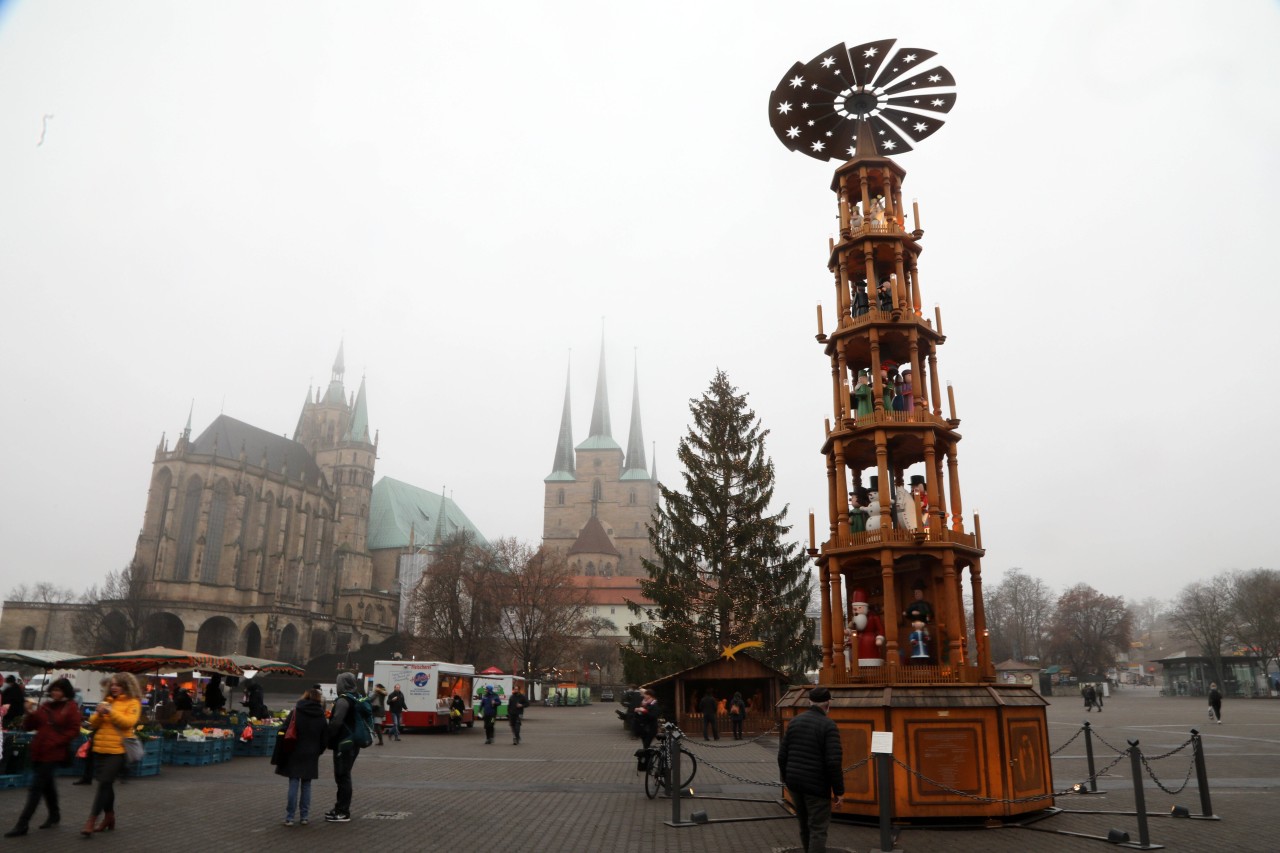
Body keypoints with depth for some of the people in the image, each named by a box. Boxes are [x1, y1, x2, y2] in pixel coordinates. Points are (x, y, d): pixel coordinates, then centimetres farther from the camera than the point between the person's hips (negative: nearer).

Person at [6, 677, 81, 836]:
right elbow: (28, 727, 10)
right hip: (38, 751, 6)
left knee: (36, 787, -7)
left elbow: (74, 730, -8)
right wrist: (30, 713, -7)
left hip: (54, 753, -6)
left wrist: (56, 742, -16)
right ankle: (54, 814, 35)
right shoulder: (44, 705, 11)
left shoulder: (71, 707, -4)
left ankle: (22, 824, -3)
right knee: (46, 784, 18)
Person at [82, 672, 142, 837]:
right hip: (100, 749, 6)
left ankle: (91, 822, -8)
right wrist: (99, 714, -9)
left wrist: (111, 711, -22)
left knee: (104, 783, -10)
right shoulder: (106, 701, 14)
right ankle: (109, 817, 25)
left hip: (117, 751, -6)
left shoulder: (133, 703, -3)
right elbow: (93, 724, 12)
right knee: (106, 784, 13)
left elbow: (128, 722, -17)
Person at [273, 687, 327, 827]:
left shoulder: (296, 712, -8)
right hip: (311, 756, 2)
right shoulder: (321, 716, 2)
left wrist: (280, 755, -2)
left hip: (295, 754, -2)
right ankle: (304, 816, 11)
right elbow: (324, 738, 5)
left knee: (294, 785, 2)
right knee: (306, 785, 9)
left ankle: (289, 817, 3)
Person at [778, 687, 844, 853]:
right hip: (817, 786, -6)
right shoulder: (828, 726, -12)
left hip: (795, 783, 6)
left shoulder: (794, 722, 5)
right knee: (818, 830, -1)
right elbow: (834, 762, -18)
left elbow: (782, 755, 7)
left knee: (805, 825, 20)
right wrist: (839, 791, -10)